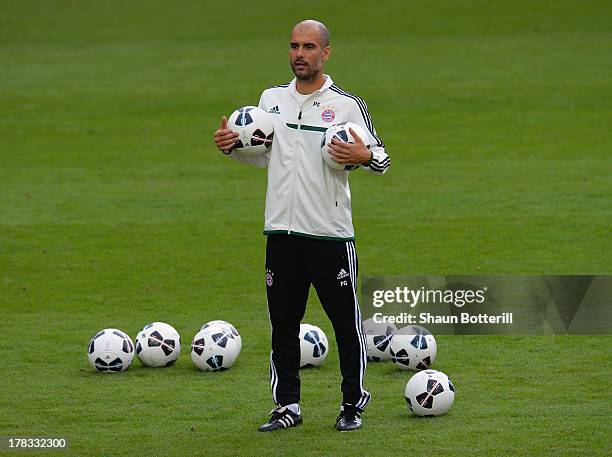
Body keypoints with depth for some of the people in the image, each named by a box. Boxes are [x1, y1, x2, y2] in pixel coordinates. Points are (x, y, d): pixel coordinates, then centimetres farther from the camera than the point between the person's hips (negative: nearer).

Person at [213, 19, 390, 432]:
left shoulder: (347, 105, -3)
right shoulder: (271, 99, 11)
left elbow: (381, 159, -2)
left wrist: (365, 156, -24)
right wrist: (231, 146, 3)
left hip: (331, 232, -4)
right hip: (282, 229, 4)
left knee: (347, 323, 2)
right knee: (283, 324, 7)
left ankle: (353, 405, 14)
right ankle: (287, 406, 15)